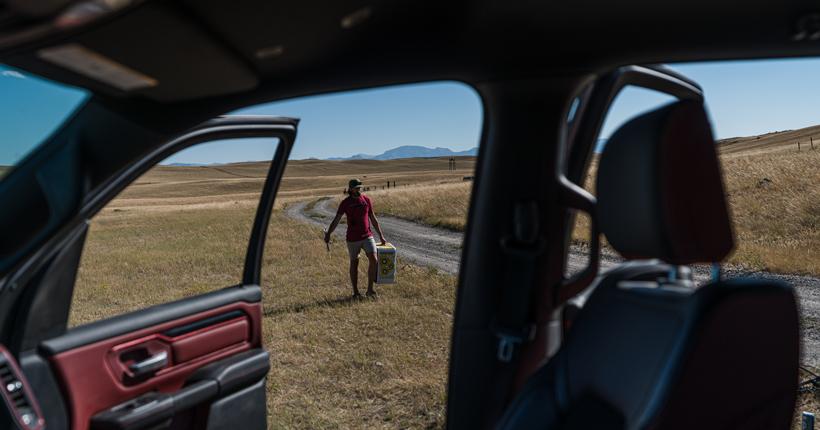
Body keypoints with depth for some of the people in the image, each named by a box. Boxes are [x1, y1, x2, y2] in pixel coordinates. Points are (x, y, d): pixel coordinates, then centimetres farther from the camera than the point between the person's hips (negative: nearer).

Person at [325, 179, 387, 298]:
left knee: (373, 259, -14)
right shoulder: (345, 202, -6)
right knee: (354, 264, 7)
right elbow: (336, 220, -8)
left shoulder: (366, 200, 2)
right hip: (353, 238, -2)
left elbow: (373, 219, 8)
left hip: (367, 236, 2)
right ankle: (355, 292, 21)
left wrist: (381, 236, 7)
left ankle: (370, 289, -2)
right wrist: (328, 234, -20)